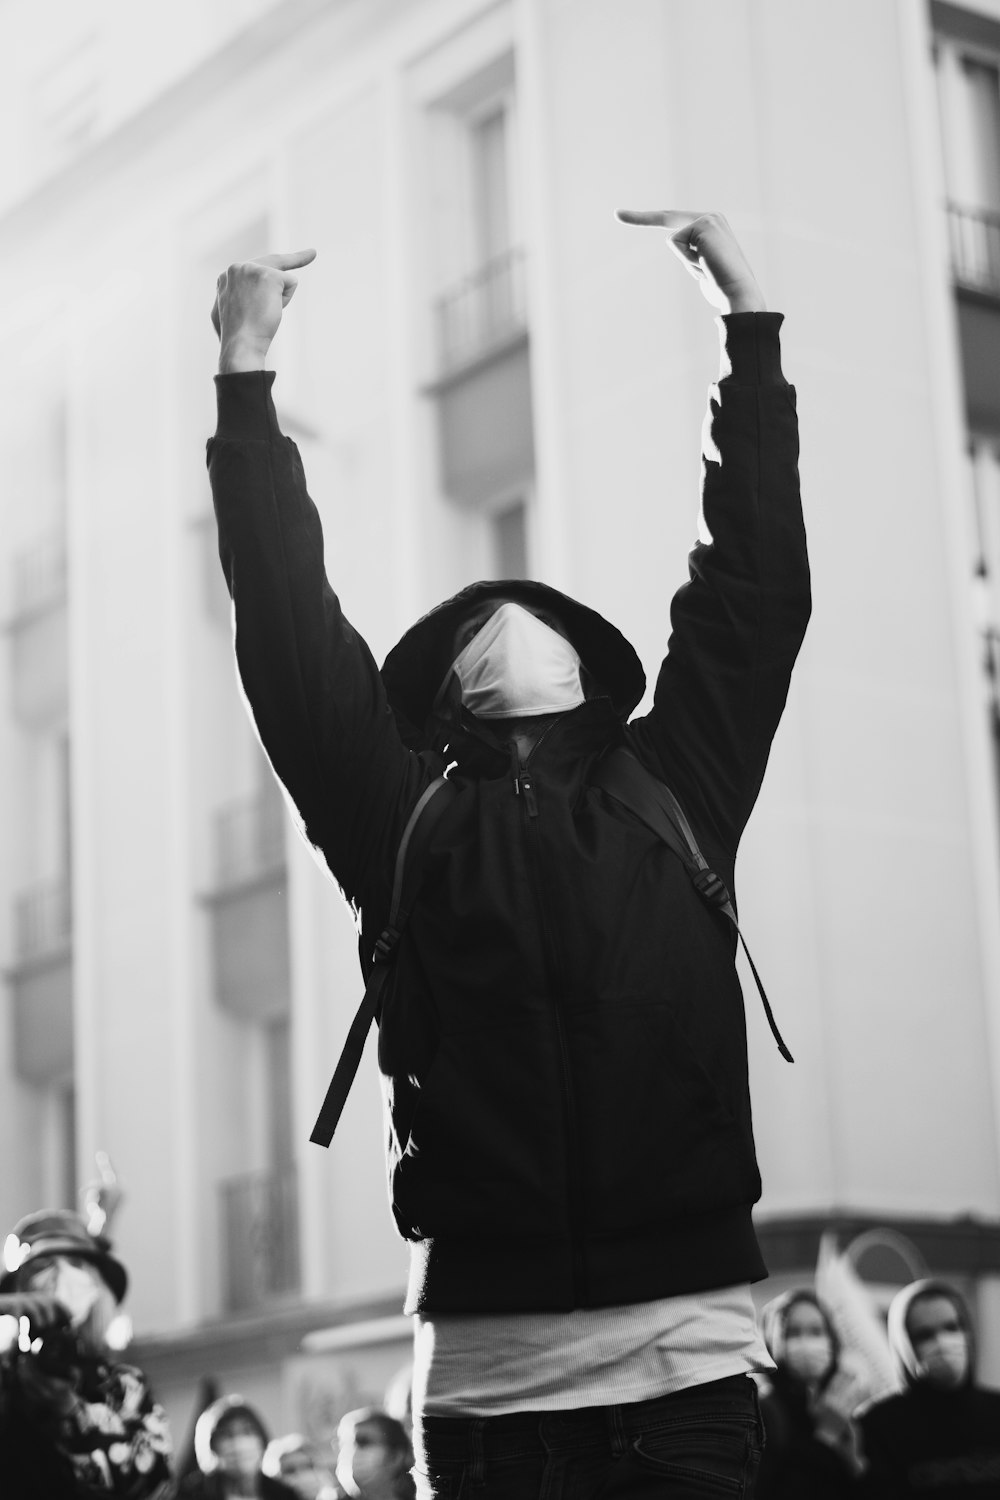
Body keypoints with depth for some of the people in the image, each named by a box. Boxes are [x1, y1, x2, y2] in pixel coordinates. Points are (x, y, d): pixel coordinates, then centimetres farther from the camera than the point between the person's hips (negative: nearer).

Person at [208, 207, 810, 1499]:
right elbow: (291, 628, 4)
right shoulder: (403, 818, 9)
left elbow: (757, 585, 11)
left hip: (688, 1339, 1)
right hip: (485, 1354, -1)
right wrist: (245, 376, 4)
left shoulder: (676, 786, 13)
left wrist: (749, 323, 12)